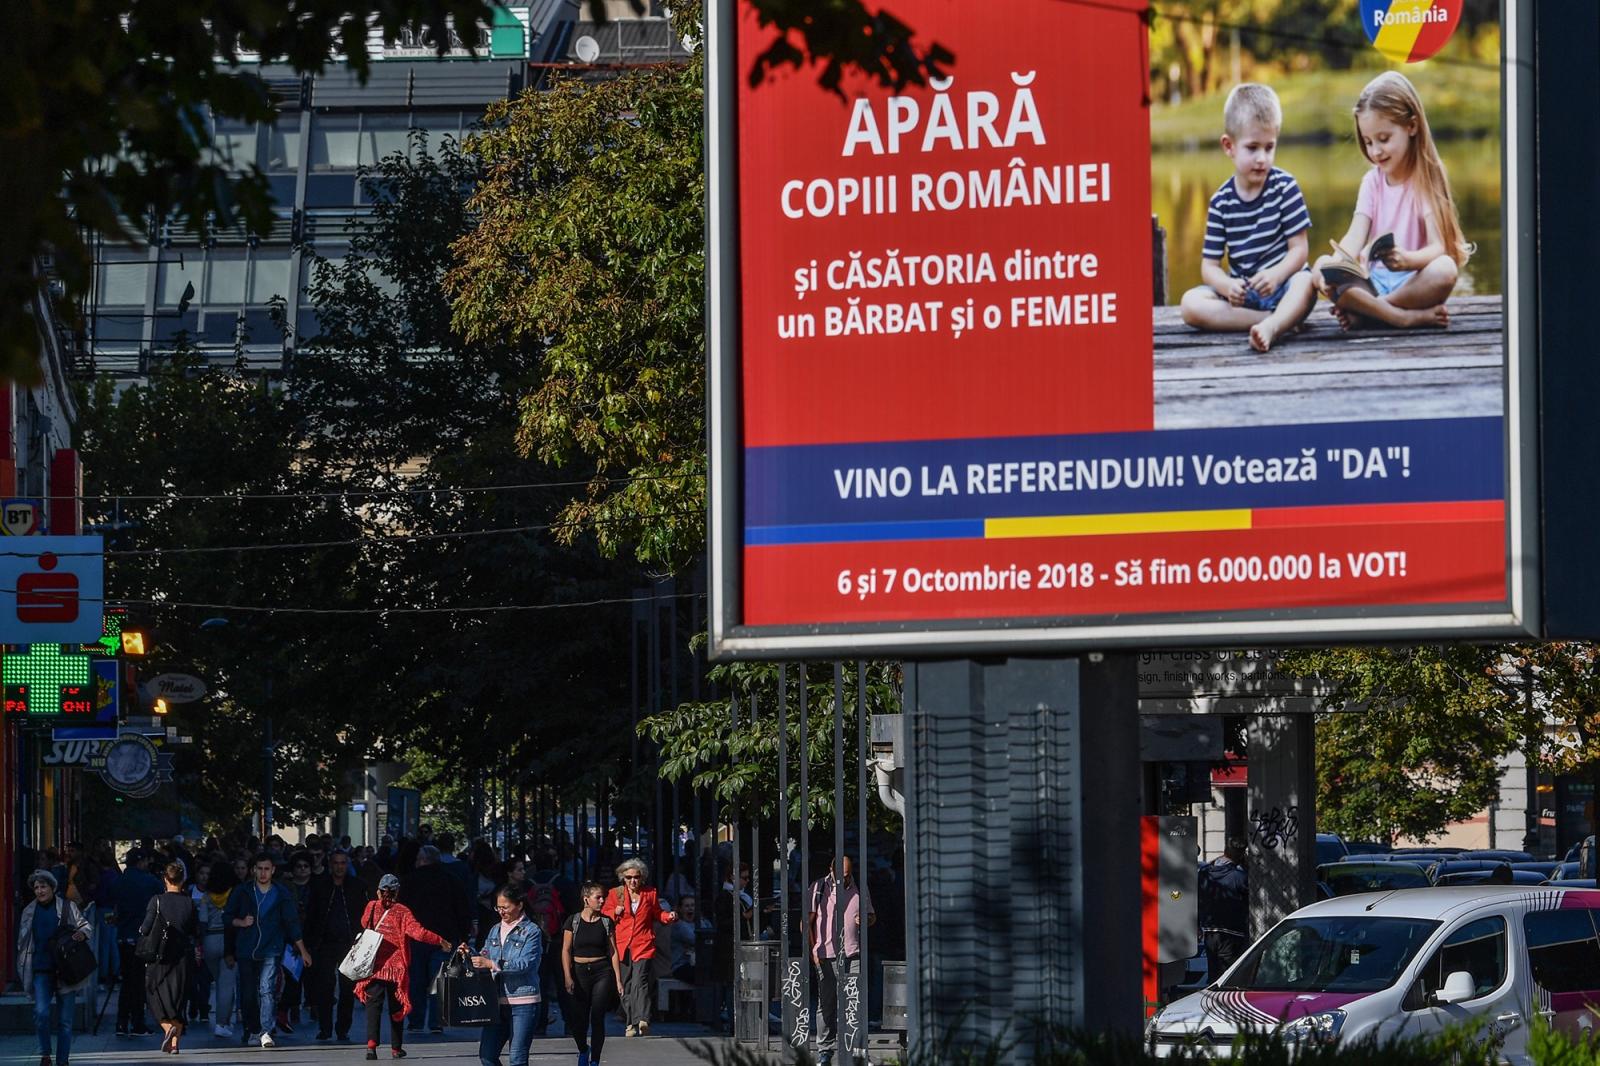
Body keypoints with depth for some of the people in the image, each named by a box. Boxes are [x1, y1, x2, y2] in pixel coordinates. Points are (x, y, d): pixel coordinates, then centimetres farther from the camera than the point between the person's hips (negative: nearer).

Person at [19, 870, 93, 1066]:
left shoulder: (68, 907, 3)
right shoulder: (29, 912, 10)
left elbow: (85, 925, 10)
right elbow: (22, 942, 17)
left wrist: (82, 933, -14)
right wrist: (22, 967, 13)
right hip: (42, 970, 1)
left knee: (66, 1018, 3)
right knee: (41, 1012, -16)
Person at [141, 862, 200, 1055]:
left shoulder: (157, 901, -8)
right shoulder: (189, 903, -2)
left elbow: (145, 929, -9)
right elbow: (197, 932, 5)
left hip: (160, 957, -2)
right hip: (184, 956, 2)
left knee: (157, 995, 8)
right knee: (179, 996, 9)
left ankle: (168, 1026, -17)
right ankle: (175, 1042, 6)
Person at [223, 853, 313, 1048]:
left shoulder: (281, 896, 6)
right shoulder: (242, 893, 8)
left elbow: (292, 924, 7)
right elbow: (228, 917, 13)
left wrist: (303, 951, 5)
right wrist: (241, 922, -8)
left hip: (271, 951, -2)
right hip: (246, 950, 2)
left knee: (267, 989, -16)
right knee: (247, 993, 4)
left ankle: (266, 1032, -21)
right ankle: (246, 1030, 21)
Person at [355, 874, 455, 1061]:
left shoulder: (372, 908, 0)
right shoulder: (402, 911, -5)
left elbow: (364, 924, 18)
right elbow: (417, 932, -16)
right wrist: (440, 941, -9)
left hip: (374, 966, 0)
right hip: (397, 967, 0)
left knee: (373, 1005, -1)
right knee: (396, 1007, 11)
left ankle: (371, 1044, -20)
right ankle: (396, 1048, 15)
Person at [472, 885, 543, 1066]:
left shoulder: (531, 931, -6)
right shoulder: (495, 930, 14)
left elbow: (526, 963, -18)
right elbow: (486, 956, 20)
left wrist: (491, 964, -23)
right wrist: (472, 955, -3)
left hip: (523, 1002, -6)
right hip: (498, 1001, 6)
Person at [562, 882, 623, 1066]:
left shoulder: (606, 923, 5)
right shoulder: (573, 922, 1)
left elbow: (613, 952, 7)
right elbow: (566, 950, 0)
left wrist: (618, 980, 2)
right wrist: (567, 977, -10)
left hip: (602, 972, 1)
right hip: (579, 972, -1)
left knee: (597, 1019, -5)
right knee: (577, 1020, -1)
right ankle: (583, 1050, 29)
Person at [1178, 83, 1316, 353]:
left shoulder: (1285, 187, -3)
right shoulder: (1221, 202, 3)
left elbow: (1299, 248, -6)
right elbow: (1209, 265, 2)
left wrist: (1275, 276, -26)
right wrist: (1227, 286, -21)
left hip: (1282, 284, -3)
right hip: (1241, 291, 3)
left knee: (1305, 284, -34)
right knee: (1191, 303, -22)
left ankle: (1271, 326, -59)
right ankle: (1283, 320, -29)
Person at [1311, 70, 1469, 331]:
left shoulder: (1427, 177, -1)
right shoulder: (1372, 181, 11)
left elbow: (1438, 246, -13)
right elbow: (1355, 237, -4)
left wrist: (1408, 259, -36)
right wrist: (1335, 263, -28)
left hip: (1413, 280, -4)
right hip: (1374, 281, 4)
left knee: (1445, 269, -34)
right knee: (1322, 271, -22)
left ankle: (1366, 311, -27)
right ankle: (1405, 316, -32)